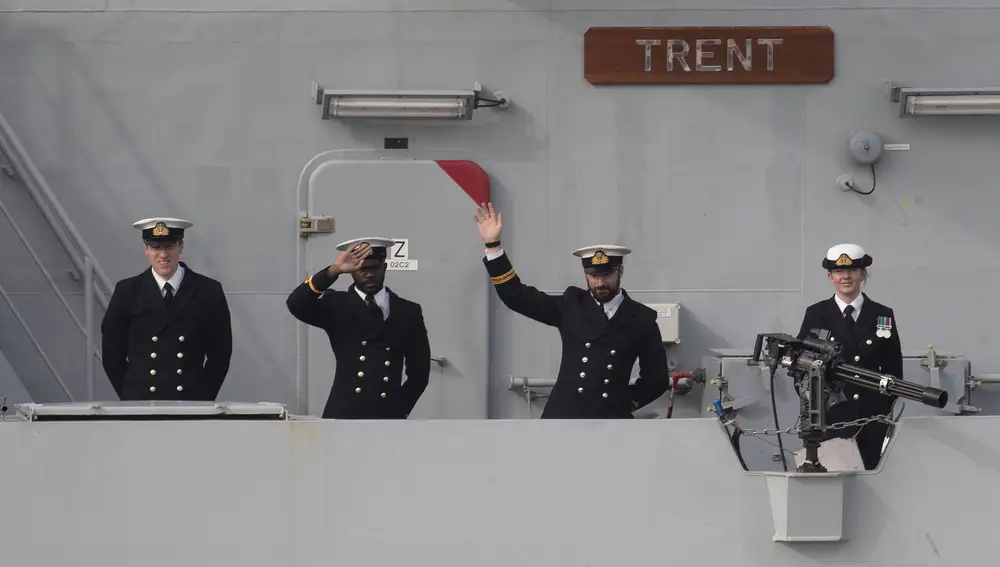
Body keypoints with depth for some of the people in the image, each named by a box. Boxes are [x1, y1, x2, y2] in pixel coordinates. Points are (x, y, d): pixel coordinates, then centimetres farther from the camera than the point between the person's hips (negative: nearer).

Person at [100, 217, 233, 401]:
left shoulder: (208, 291, 2)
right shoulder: (127, 292, 3)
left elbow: (220, 352, 8)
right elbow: (112, 352, 9)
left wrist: (204, 395, 5)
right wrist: (130, 394, 5)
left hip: (193, 404, 0)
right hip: (140, 402, 0)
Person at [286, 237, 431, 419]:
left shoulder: (408, 312, 11)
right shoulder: (337, 306, 4)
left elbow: (419, 371, 17)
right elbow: (296, 304, -16)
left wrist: (400, 409, 8)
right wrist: (334, 270, -26)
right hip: (343, 419, -2)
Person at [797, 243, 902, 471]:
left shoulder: (882, 315, 7)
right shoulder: (816, 315, 4)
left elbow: (893, 369, 9)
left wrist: (886, 408, 2)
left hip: (872, 418, 1)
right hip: (828, 417, -1)